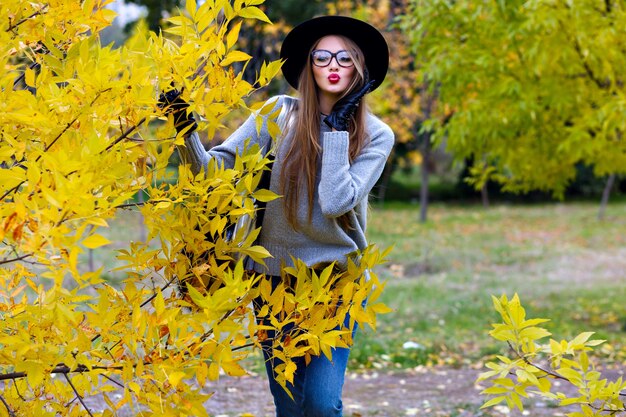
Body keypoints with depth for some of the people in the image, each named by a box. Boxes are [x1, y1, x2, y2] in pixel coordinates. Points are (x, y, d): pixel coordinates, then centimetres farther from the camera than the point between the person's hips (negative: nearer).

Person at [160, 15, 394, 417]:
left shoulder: (377, 136, -7)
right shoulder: (282, 112, -5)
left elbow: (335, 202, -22)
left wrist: (337, 129, -18)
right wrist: (186, 131, -28)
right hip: (277, 273, 1)